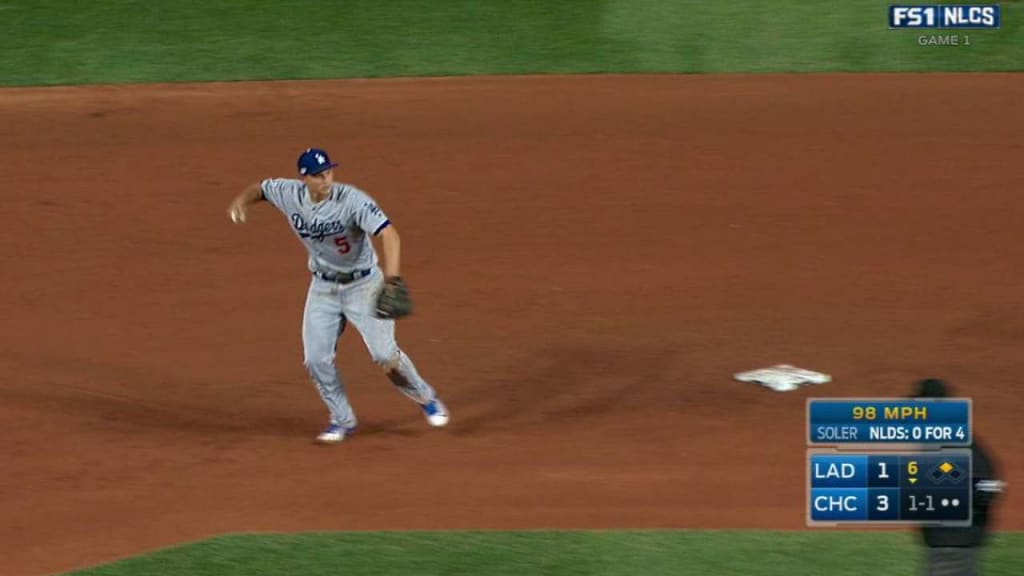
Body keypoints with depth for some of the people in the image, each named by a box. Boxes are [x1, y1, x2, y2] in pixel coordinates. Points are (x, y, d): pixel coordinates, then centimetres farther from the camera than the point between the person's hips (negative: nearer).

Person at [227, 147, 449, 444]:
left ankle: (426, 398, 20)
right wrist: (241, 201, -16)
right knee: (316, 359, -1)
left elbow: (389, 234, -37)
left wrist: (391, 278, -51)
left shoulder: (352, 200, -27)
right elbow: (260, 188, 8)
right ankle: (343, 420, 18)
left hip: (364, 285, -4)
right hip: (323, 288, 4)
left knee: (385, 355, -7)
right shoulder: (290, 194, -12)